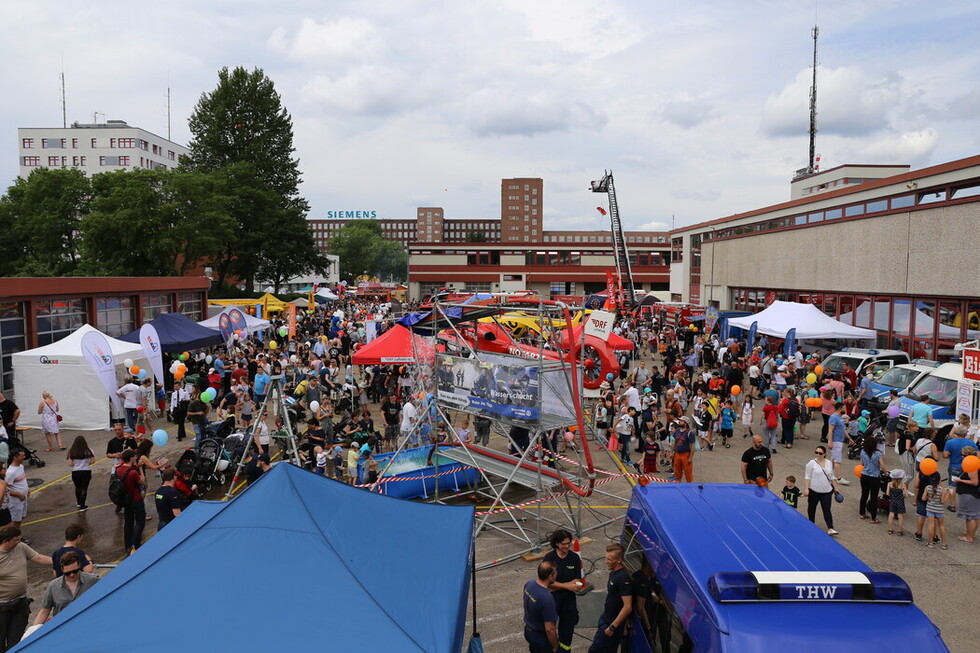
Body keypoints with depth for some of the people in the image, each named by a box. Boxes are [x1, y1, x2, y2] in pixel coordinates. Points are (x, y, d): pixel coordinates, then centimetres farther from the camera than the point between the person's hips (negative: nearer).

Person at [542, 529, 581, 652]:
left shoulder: (575, 557, -6)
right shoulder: (549, 557, -13)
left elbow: (577, 581, -5)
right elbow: (549, 582, -11)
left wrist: (558, 585, -18)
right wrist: (567, 586, -16)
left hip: (569, 597, 2)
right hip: (552, 597, -2)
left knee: (568, 624, 14)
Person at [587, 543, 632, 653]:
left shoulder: (623, 578, -25)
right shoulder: (613, 573, 5)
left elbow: (628, 607, -26)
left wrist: (612, 627, -22)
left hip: (613, 624, -9)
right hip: (605, 619, 9)